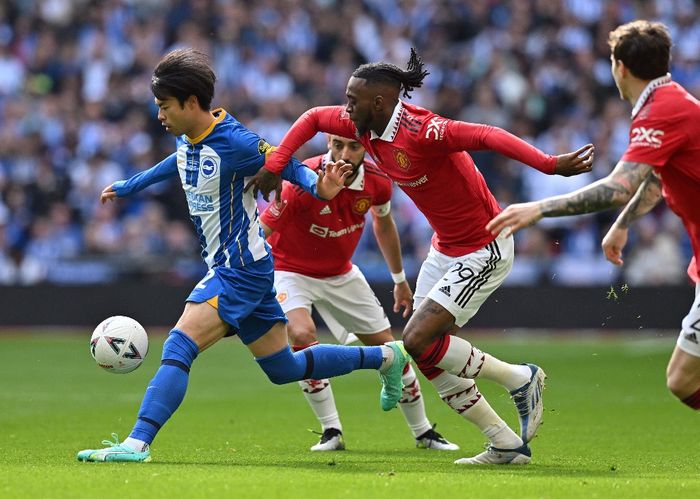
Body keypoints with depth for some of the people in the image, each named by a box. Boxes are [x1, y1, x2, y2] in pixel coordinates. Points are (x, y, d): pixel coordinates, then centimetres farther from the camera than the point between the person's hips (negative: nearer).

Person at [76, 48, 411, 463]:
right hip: (228, 269, 10)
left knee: (180, 347, -20)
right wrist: (128, 187, 38)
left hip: (243, 270, -10)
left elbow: (286, 165, -10)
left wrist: (319, 187, -30)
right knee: (284, 367, 17)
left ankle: (137, 443, -25)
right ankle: (385, 356, 31)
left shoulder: (234, 142, -21)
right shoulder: (188, 140, 4)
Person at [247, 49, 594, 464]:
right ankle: (508, 445, 13)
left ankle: (520, 379, 2)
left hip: (483, 250, -9)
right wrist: (274, 166, 5)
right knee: (429, 355, 5)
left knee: (418, 341, -16)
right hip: (445, 249, 9)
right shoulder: (367, 126, -2)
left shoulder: (421, 130, -28)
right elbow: (314, 118, 13)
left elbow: (488, 136, -38)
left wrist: (550, 165, -49)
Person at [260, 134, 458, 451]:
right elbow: (261, 232, -28)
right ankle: (331, 431, -18)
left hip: (341, 274, 5)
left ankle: (423, 432, 25)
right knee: (302, 334, -32)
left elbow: (383, 223, 8)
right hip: (290, 270, -5)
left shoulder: (378, 183, -15)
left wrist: (400, 280, 18)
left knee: (388, 347, 5)